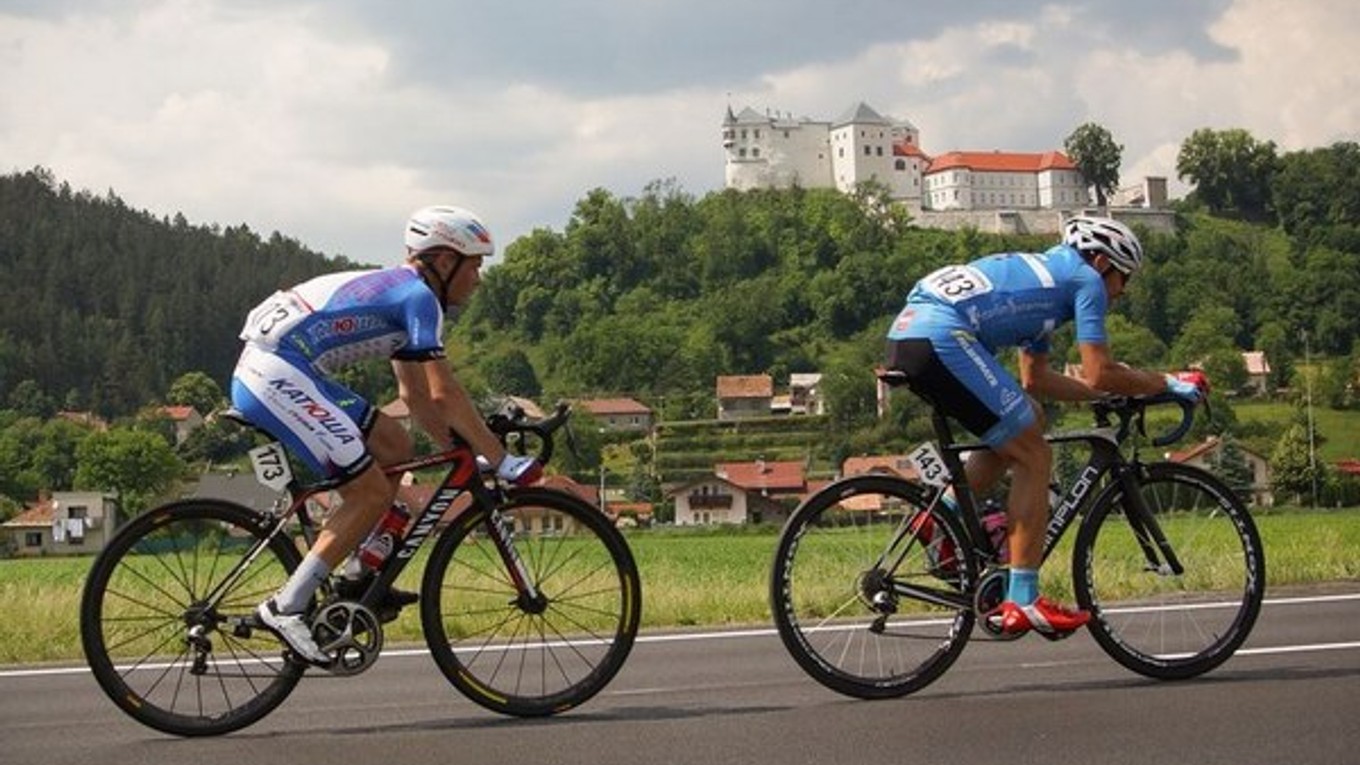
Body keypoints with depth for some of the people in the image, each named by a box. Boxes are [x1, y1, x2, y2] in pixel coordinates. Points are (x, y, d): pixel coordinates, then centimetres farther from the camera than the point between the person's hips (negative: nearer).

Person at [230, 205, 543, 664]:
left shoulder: (399, 292, 23)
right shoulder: (418, 295, -8)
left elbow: (414, 394, 27)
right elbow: (444, 393, -15)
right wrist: (502, 461, -11)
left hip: (262, 373, 10)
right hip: (277, 374, -10)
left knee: (394, 448, 14)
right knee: (371, 494, -9)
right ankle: (286, 607, -10)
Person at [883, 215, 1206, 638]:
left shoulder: (1042, 273, 33)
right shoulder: (1086, 279, 8)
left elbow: (1034, 379, 36)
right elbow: (1099, 373, -1)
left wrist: (1113, 394, 34)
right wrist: (1166, 383, 13)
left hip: (907, 334, 9)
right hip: (942, 338, -9)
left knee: (1026, 422, 23)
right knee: (1034, 458, -1)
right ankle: (1023, 601, -4)